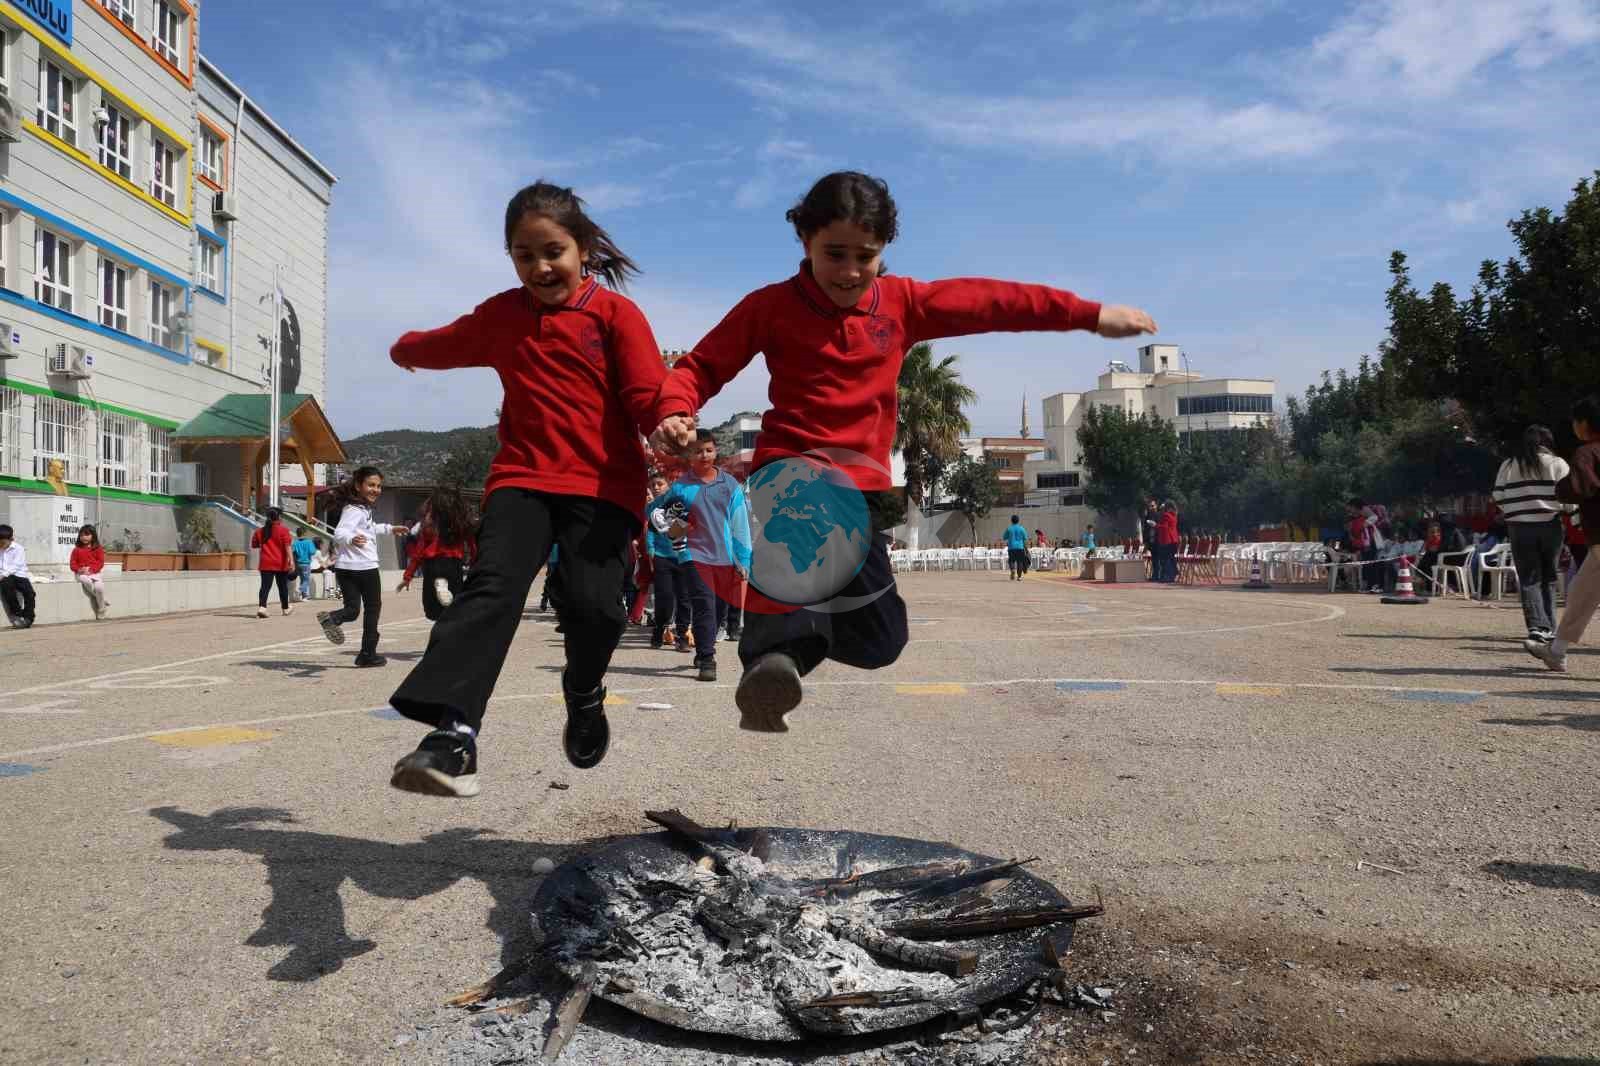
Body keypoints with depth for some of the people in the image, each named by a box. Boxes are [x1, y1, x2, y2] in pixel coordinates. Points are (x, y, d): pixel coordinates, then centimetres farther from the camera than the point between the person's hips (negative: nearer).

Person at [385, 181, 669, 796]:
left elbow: (647, 397, -8)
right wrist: (408, 349, 23)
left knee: (593, 602, -19)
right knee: (493, 584, -21)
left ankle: (584, 692, 15)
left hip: (603, 485, -2)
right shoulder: (500, 316, 17)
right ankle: (453, 734, -29)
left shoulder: (615, 313, 3)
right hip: (522, 477, 3)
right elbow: (437, 347, 38)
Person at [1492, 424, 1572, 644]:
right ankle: (1548, 628, 16)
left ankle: (1537, 625, -12)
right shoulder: (1557, 464, 0)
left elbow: (1498, 498, 4)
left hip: (1520, 528, 0)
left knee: (1529, 579, 2)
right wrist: (1563, 510, 16)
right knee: (1548, 578, 13)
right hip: (1550, 526, 0)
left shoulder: (1508, 466, 6)